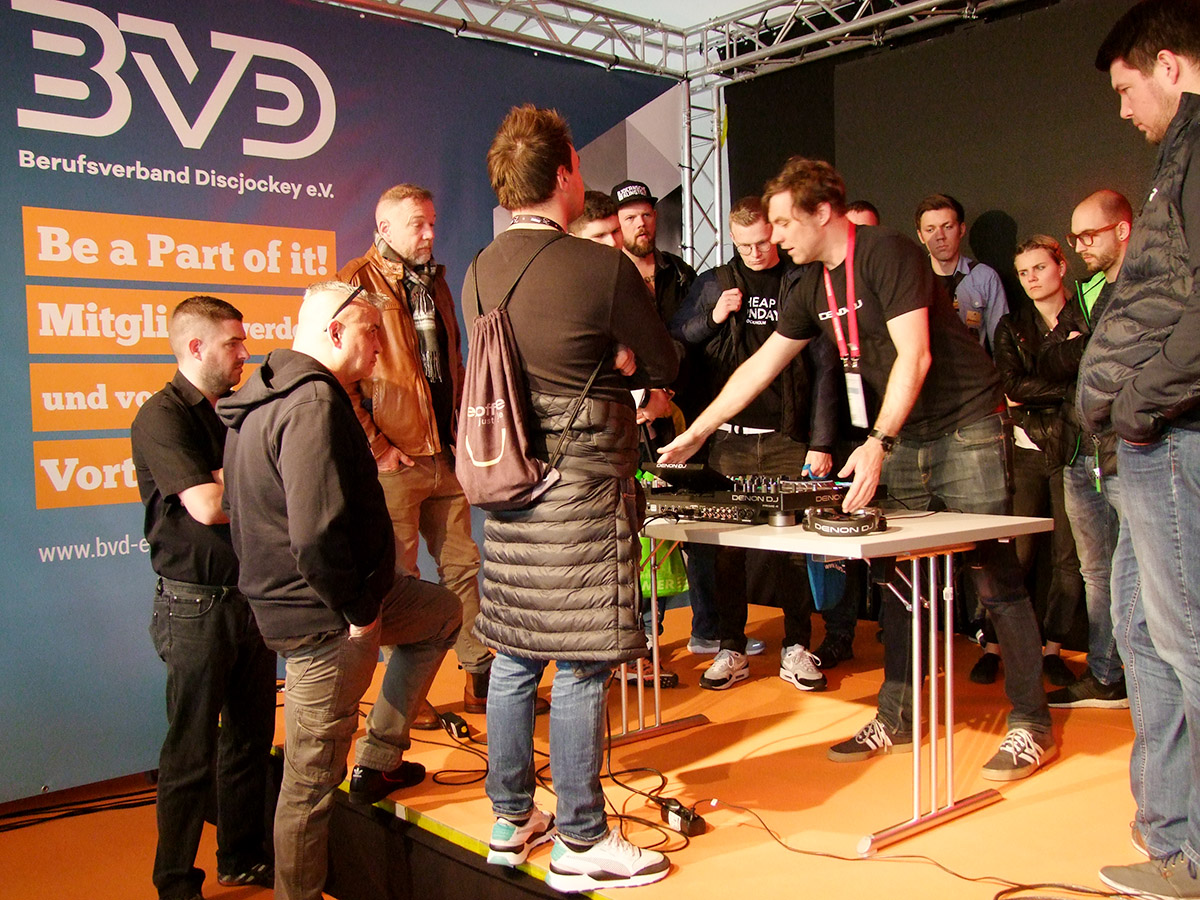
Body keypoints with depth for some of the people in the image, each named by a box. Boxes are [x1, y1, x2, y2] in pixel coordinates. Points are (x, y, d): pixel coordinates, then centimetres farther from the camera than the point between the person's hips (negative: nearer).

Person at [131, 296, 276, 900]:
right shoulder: (161, 417, -12)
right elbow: (207, 506, -22)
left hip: (248, 598, 8)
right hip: (196, 605, -8)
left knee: (250, 739, 16)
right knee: (191, 753, 2)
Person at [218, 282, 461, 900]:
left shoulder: (268, 395, 9)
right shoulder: (314, 401, -23)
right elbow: (318, 534, -33)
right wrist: (360, 609, -17)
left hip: (340, 593, 10)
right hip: (325, 616, -10)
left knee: (442, 612, 27)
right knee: (312, 777, 4)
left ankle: (378, 760, 28)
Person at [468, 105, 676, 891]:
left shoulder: (480, 272, 6)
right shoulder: (604, 267, -12)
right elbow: (664, 368, -1)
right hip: (585, 490, -6)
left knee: (516, 657, 15)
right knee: (581, 665, 1)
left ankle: (512, 820, 28)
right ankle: (581, 843, 13)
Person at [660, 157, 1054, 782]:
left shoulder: (885, 252, -17)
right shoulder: (811, 285, 8)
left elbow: (915, 356, -25)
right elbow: (762, 363, 12)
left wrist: (878, 443, -33)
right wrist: (697, 431, 10)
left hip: (967, 430, -7)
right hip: (903, 441, 8)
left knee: (995, 576, -5)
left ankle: (1031, 724, 7)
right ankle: (896, 718, 16)